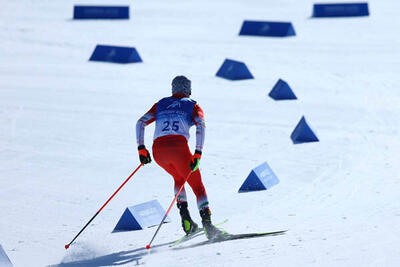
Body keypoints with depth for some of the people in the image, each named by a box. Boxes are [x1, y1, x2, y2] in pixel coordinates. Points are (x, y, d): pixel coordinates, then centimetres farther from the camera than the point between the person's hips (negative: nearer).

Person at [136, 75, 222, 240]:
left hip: (158, 151, 3)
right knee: (197, 186, 9)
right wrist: (197, 154, -9)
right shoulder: (192, 105, 17)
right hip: (179, 147, -3)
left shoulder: (161, 104, 27)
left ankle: (185, 217, 14)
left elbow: (141, 123, 15)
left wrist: (141, 149, 13)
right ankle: (207, 223, -11)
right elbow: (200, 126, -3)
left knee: (179, 178, 31)